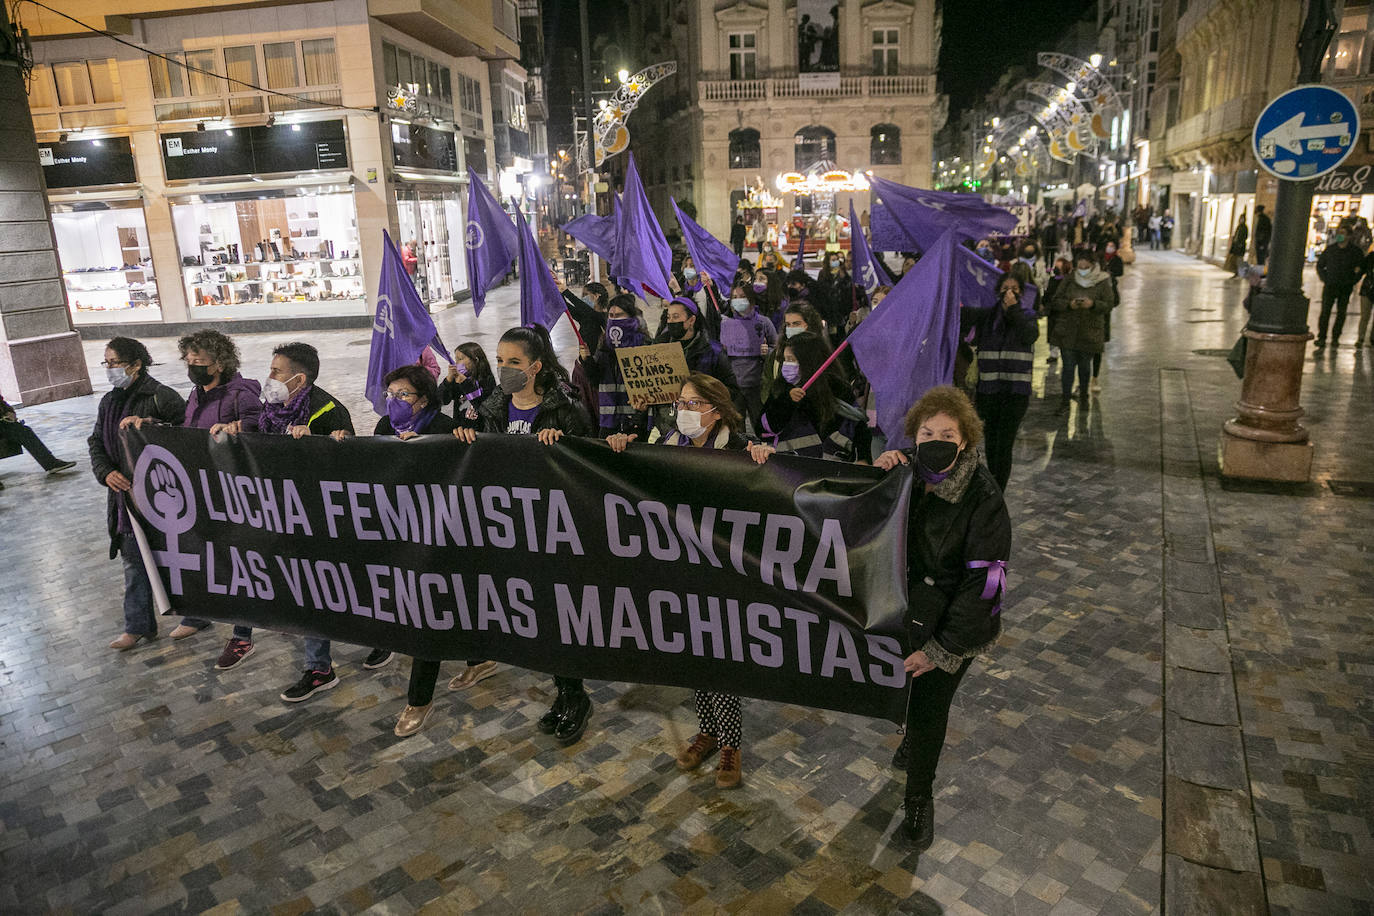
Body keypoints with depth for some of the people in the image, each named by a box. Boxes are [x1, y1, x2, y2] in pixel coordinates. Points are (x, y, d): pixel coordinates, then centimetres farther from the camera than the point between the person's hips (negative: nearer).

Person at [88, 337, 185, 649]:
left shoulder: (161, 397, -13)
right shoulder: (109, 402, 11)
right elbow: (96, 443, 12)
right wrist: (106, 472, -6)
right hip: (126, 493, 7)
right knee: (134, 561, 14)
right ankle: (138, 626, 26)